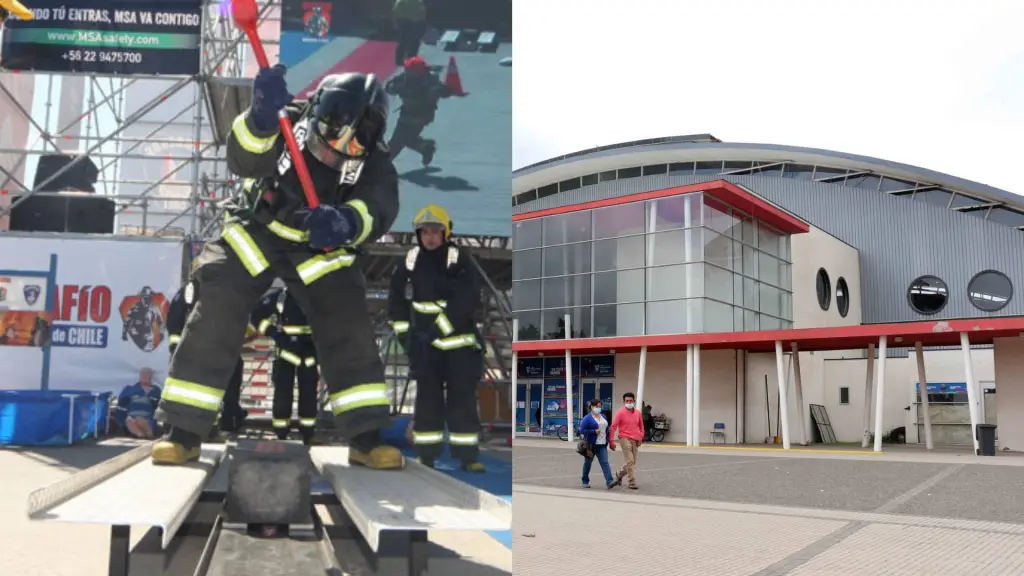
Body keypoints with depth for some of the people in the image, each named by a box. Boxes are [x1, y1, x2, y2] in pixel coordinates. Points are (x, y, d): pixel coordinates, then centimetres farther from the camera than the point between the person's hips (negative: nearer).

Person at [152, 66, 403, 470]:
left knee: (348, 324, -13)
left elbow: (379, 209, -35)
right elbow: (243, 161, -36)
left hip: (319, 246, 1)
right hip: (257, 232, -1)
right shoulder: (288, 122, -18)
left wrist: (346, 222, -58)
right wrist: (262, 116, -56)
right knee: (215, 316, -13)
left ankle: (366, 437, -4)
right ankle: (183, 432, -2)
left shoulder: (373, 162, -16)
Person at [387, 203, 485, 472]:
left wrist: (437, 329, -24)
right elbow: (396, 299, 14)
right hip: (424, 345, 3)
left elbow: (467, 301, -19)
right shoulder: (410, 263, 3)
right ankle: (426, 455, 11)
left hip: (459, 341, -3)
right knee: (427, 398, 5)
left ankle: (468, 455, 5)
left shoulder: (459, 261, -9)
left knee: (462, 397, 0)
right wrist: (403, 331, 4)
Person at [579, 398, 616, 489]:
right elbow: (582, 431, -13)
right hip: (591, 445, -5)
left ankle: (609, 482, -19)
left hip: (602, 445, 5)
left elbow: (606, 429, 21)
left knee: (605, 463, -8)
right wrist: (594, 431, -18)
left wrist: (606, 441, 12)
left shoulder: (603, 416, 13)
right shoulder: (587, 418, -7)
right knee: (588, 463, 9)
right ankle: (585, 482, 22)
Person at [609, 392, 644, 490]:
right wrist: (611, 441, -14)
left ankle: (619, 475, 32)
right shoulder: (620, 412, -8)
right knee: (629, 461, -10)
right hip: (625, 439, -6)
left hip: (635, 440, 6)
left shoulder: (637, 412, 7)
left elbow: (641, 426, 20)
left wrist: (641, 437, 9)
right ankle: (632, 483, -1)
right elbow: (613, 427, -10)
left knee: (632, 462, 11)